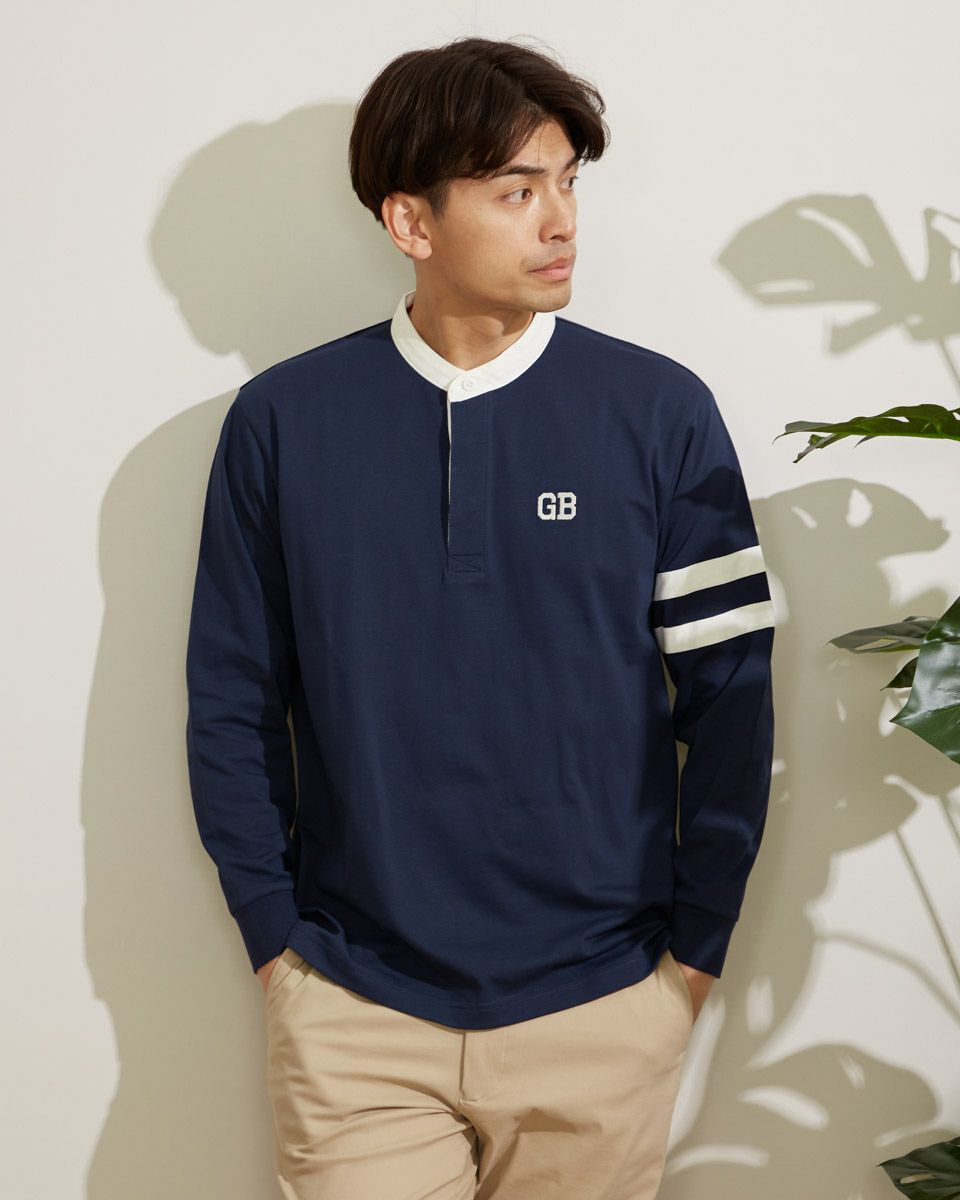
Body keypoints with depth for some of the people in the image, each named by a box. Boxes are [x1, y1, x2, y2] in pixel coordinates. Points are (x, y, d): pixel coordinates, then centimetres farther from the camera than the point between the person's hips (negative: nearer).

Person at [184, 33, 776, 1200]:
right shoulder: (282, 421, -4)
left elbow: (729, 692, -2)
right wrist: (272, 933, 1)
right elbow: (233, 701, 2)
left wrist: (695, 943, -1)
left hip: (603, 1013, 1)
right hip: (352, 1014, 0)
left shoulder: (661, 412, -5)